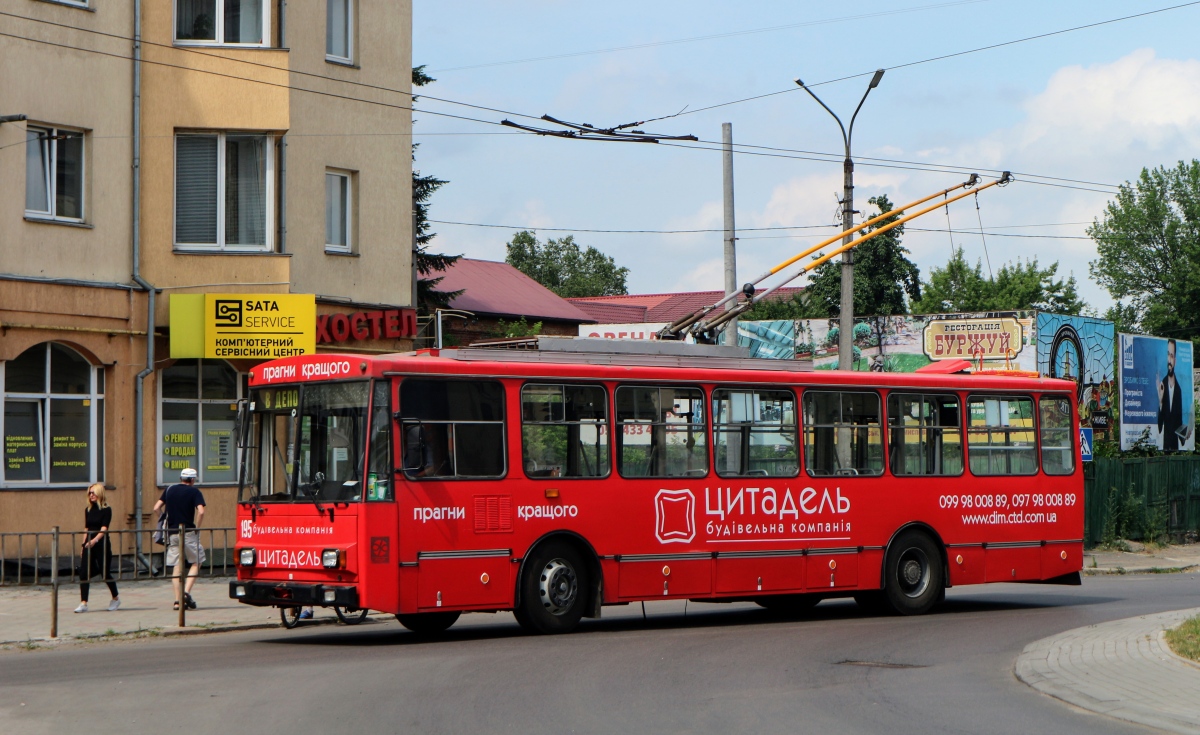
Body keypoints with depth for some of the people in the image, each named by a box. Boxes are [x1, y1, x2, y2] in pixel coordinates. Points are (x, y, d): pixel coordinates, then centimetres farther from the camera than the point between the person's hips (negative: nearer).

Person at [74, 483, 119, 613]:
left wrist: (95, 540, -33)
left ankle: (116, 598, 28)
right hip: (89, 545, 5)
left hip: (102, 545, -5)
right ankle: (83, 603, -8)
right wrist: (83, 546, 11)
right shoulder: (88, 510, 10)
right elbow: (86, 529, 15)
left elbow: (104, 529, -17)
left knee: (105, 573, 5)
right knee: (83, 573, -8)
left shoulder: (106, 510, -7)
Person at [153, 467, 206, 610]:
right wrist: (196, 528, -4)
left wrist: (165, 523, 15)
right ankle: (187, 592, -8)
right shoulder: (194, 491, -2)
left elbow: (156, 508, 7)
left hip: (172, 533, 4)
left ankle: (178, 600, 2)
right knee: (196, 562, 9)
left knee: (177, 567, 8)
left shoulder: (169, 490, 11)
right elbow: (200, 512, -16)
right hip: (188, 533, -4)